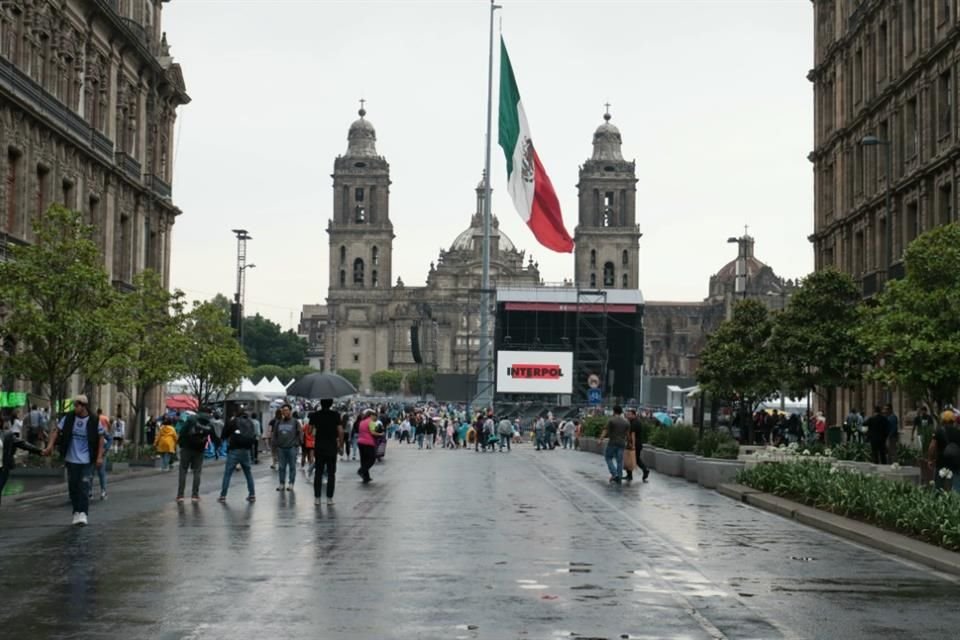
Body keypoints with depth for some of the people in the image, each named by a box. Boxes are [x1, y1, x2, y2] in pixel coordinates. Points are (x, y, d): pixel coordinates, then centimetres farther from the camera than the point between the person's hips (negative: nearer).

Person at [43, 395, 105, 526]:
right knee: (73, 486, 9)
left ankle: (83, 513, -10)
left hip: (85, 460, -3)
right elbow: (56, 431, 4)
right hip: (71, 459, 3)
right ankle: (76, 512, 23)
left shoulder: (94, 422, -7)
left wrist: (99, 457, -6)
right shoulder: (68, 418, -2)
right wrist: (50, 445, -10)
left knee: (84, 487, -10)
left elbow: (100, 438, 0)